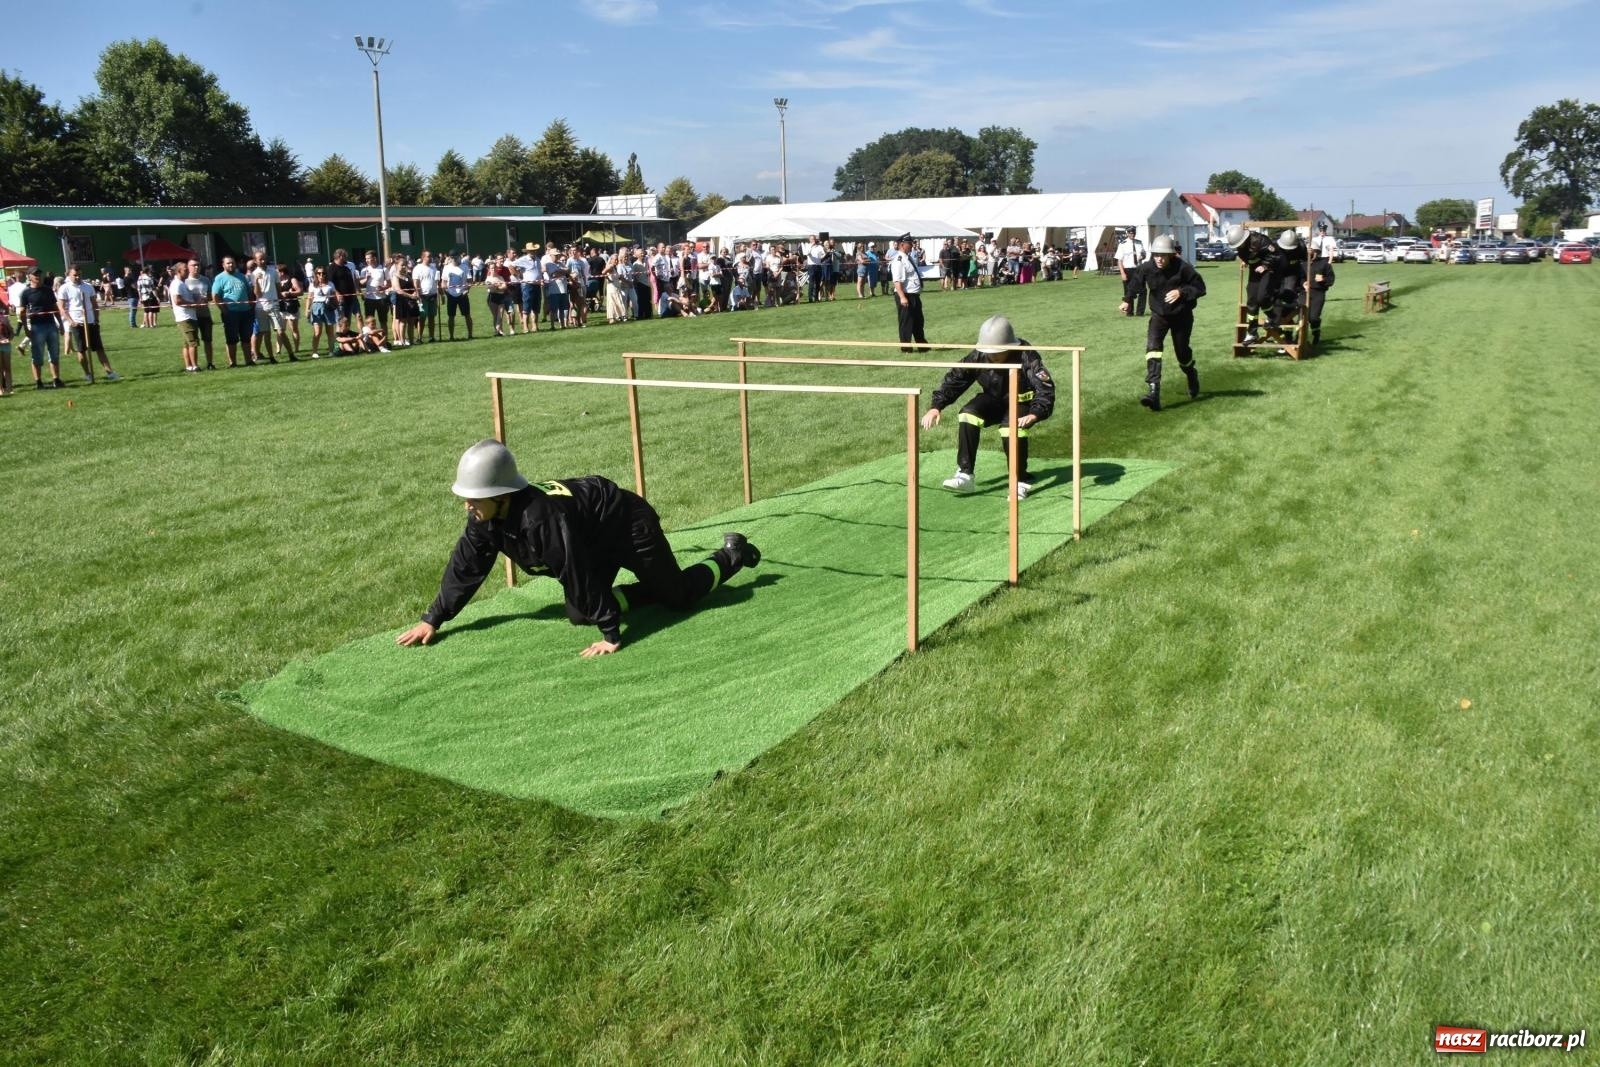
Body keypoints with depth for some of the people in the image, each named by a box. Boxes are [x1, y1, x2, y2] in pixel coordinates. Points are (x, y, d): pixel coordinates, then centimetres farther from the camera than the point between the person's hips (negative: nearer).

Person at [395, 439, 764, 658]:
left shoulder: (542, 518, -41)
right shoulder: (485, 517, -15)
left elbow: (578, 576, -39)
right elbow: (465, 567, -4)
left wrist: (611, 635, -34)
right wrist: (432, 619, -6)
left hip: (627, 523, -8)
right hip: (597, 540, 8)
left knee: (679, 594, 6)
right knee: (579, 616, 7)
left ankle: (731, 555, 32)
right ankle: (651, 591, 25)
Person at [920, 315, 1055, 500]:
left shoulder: (1026, 357, -28)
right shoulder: (979, 356, -18)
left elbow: (1046, 389, -33)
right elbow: (954, 378, -13)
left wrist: (1033, 415, -51)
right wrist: (935, 406, -24)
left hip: (1021, 402, -4)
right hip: (993, 399, 4)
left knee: (1012, 428, -34)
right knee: (968, 414, -24)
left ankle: (1021, 482, -16)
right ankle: (964, 474, -21)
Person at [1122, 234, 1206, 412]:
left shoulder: (1182, 268, -23)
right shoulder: (1146, 268, -15)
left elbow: (1200, 288, -15)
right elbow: (1135, 282, 8)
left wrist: (1181, 292, -30)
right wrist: (1127, 300, 11)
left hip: (1181, 316, -1)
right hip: (1159, 315, 1)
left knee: (1182, 353, 12)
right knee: (1152, 346, -21)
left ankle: (1192, 376, 49)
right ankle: (1153, 392, -29)